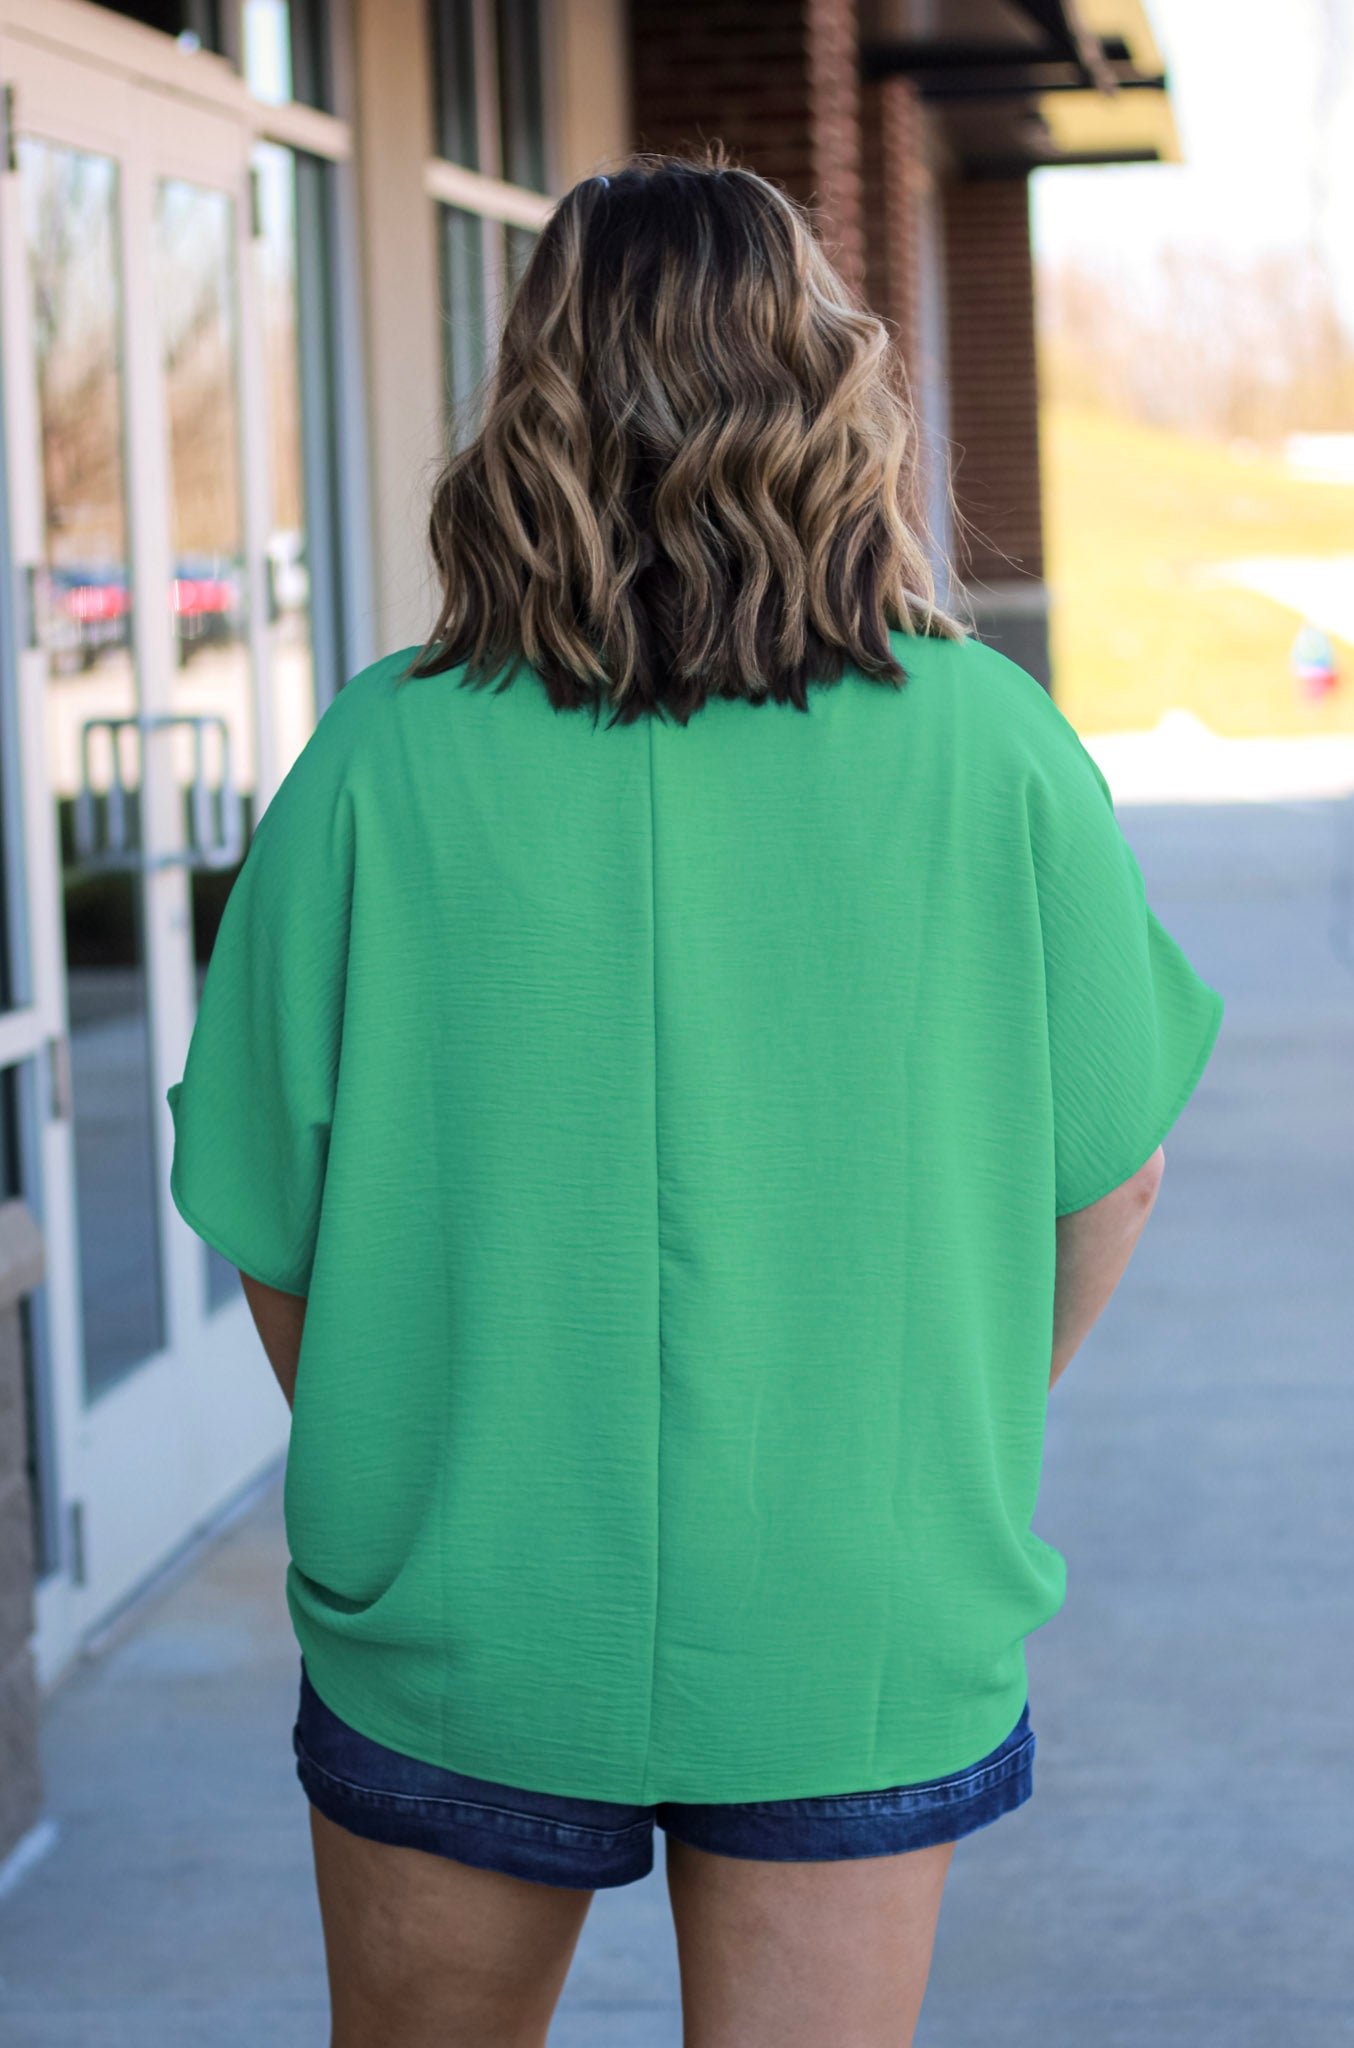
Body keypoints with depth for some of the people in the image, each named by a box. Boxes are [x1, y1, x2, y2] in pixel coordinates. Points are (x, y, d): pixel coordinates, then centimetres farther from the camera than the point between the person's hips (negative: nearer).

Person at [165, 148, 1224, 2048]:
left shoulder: (381, 765, -11)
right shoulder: (994, 750, -9)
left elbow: (273, 1227, -5)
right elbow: (1110, 1176, 1)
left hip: (458, 1615, 0)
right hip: (867, 1639, 0)